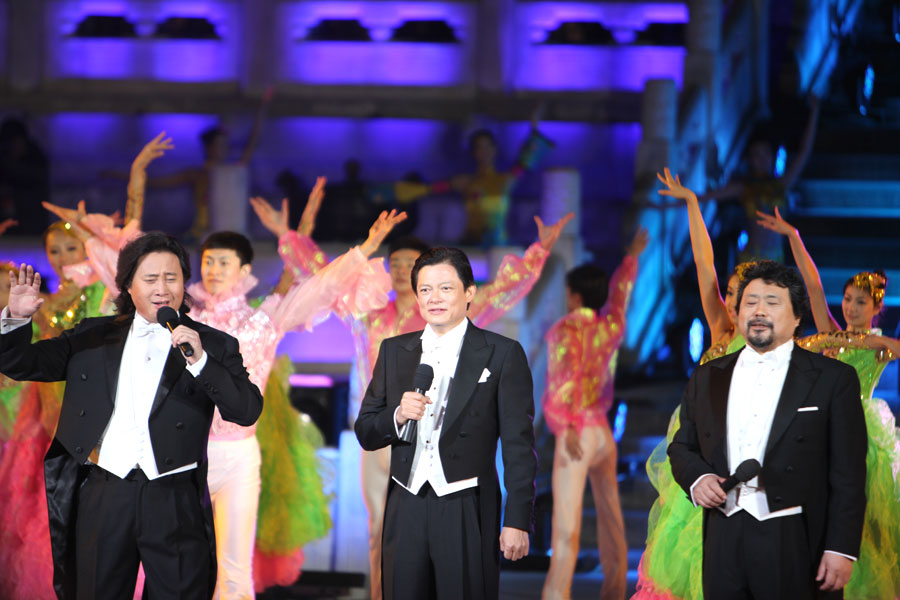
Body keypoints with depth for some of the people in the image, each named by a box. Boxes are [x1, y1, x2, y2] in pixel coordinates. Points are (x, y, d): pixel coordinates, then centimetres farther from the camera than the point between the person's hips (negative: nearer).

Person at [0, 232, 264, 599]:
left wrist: (199, 360, -17)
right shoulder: (94, 337, 13)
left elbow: (248, 411, -5)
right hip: (103, 497, 2)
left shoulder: (213, 346, 6)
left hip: (175, 503, -2)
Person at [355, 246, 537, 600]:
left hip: (468, 514, -3)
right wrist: (398, 417, -9)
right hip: (406, 513, 4)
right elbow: (365, 434, 12)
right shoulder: (394, 351, 11)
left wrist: (518, 520, -8)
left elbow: (519, 446, -3)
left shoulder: (503, 354, 0)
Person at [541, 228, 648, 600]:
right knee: (610, 521, 12)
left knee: (566, 526, -14)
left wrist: (565, 427, -29)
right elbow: (621, 292, 30)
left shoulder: (566, 330, -7)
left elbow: (565, 375, -23)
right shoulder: (611, 327, 10)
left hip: (578, 433, -6)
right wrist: (632, 257, 49)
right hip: (605, 433, 6)